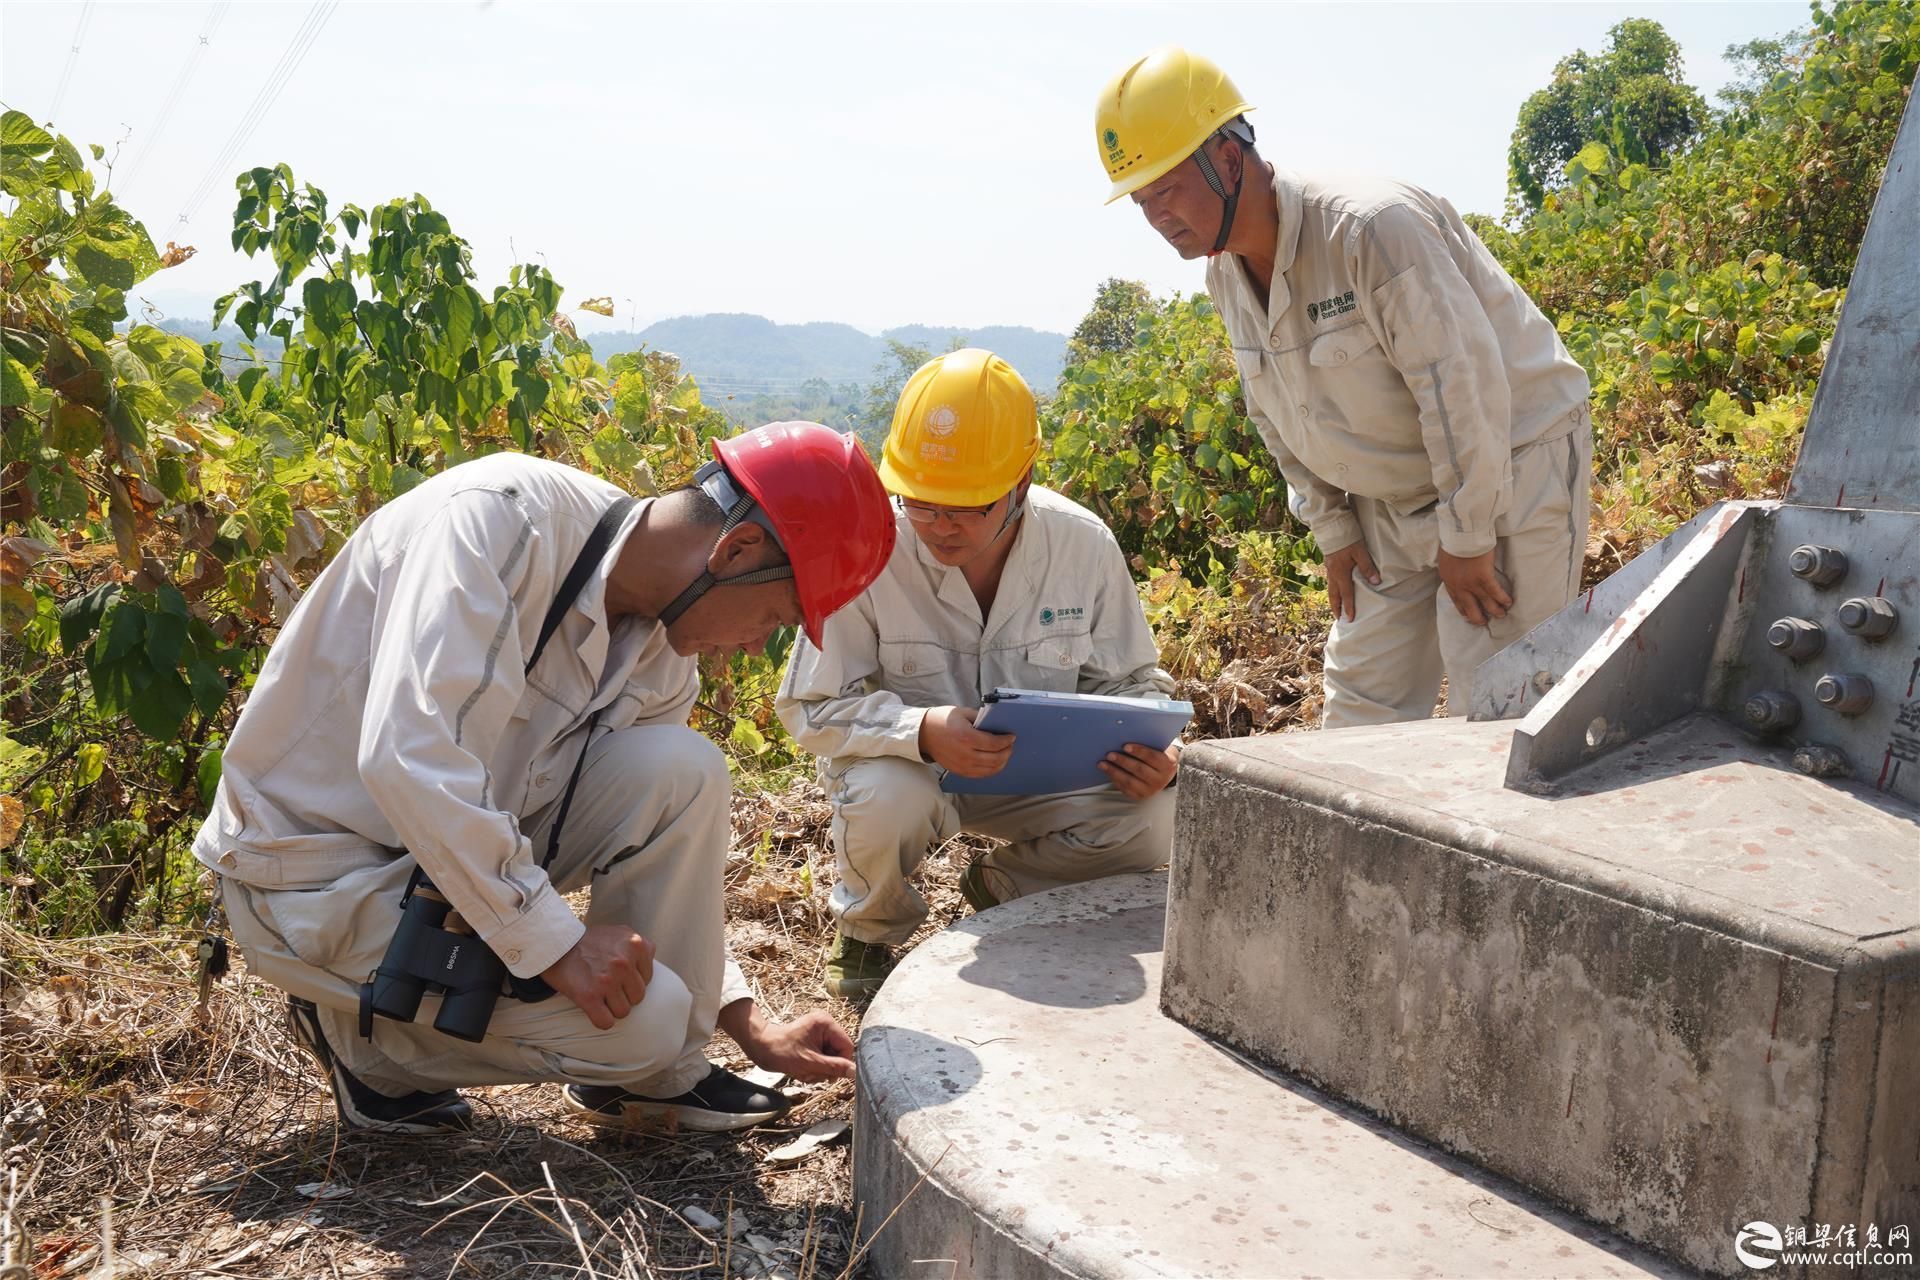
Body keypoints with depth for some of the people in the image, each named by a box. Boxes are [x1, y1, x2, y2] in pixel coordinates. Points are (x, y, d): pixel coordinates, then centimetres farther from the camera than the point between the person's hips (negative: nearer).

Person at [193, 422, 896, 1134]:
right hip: (316, 871, -7)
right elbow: (407, 758, -34)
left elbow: (669, 861, 9)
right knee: (641, 1017, -18)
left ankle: (658, 1076, 1)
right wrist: (555, 941, -27)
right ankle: (359, 1032, 5)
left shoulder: (661, 653, -2)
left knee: (682, 770, -14)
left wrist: (753, 1030, 7)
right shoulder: (499, 516, -25)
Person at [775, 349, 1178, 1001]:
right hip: (907, 765, -2)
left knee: (1157, 817, -21)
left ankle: (1002, 886, 11)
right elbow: (809, 706, -20)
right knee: (884, 798, -37)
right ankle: (868, 930, 1)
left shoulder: (1083, 544, -14)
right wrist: (921, 731, -39)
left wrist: (1156, 751, -24)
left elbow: (1131, 679, -1)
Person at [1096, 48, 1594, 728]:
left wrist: (1467, 539, -22)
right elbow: (1276, 416, 11)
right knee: (1360, 700, 10)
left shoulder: (1372, 226, -27)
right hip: (1391, 504, 8)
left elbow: (1462, 383, -27)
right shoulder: (1226, 272, 0)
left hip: (1508, 474, -8)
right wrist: (1332, 530, 9)